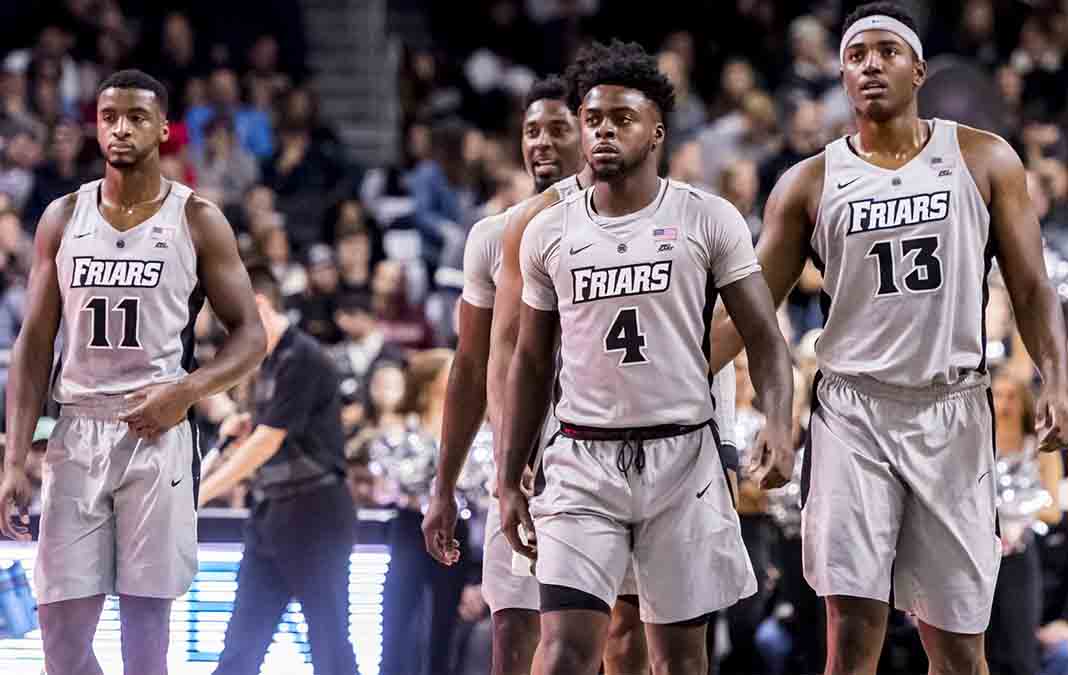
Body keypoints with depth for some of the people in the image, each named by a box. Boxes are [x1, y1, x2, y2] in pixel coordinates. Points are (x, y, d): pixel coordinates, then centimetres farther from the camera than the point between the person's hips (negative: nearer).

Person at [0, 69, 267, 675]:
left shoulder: (198, 221, 1)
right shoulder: (63, 218, 8)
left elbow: (251, 337, 1)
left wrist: (187, 391, -18)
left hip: (158, 435, -3)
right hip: (78, 436, 3)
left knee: (147, 626, -3)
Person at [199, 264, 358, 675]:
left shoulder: (302, 359, -15)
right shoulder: (267, 362, 14)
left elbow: (267, 443, -19)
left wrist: (200, 493, -18)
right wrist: (243, 429, 3)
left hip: (314, 516, -9)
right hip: (271, 516, 9)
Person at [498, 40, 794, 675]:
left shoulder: (708, 219, -1)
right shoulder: (548, 234, 7)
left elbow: (765, 341, -1)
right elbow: (531, 365, 15)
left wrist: (779, 427, -19)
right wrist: (508, 481, 11)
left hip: (684, 456, -1)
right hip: (583, 463, 1)